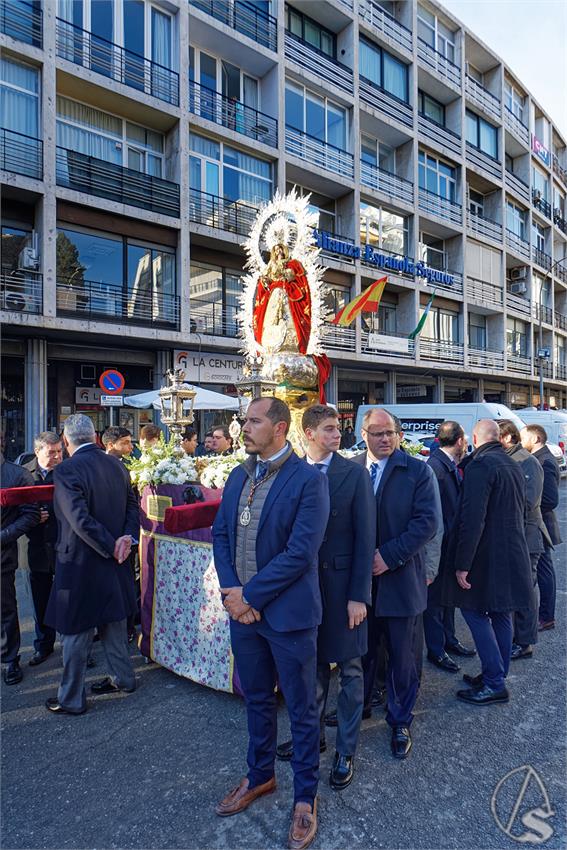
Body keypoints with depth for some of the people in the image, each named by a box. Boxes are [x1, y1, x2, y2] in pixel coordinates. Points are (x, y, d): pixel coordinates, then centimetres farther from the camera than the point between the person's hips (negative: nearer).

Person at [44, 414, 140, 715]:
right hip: (113, 565, 7)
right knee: (113, 622, 21)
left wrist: (112, 548, -16)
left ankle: (71, 699, 24)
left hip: (80, 564, -6)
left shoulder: (66, 471, -19)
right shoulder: (115, 465, 2)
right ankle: (123, 679, 36)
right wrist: (127, 538, -7)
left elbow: (81, 520, -24)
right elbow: (132, 505, 4)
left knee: (76, 631, 9)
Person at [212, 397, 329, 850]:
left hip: (287, 612, -6)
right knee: (257, 700, 24)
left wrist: (250, 595, -16)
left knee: (302, 710, 13)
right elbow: (221, 534, 7)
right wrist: (230, 590, -8)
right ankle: (260, 776, 47)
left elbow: (300, 551, -21)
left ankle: (306, 796, 35)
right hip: (242, 608, 6)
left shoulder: (309, 479, -16)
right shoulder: (238, 476, 6)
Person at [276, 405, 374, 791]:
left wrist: (358, 595, -12)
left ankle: (346, 750, 29)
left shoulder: (354, 474, -9)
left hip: (342, 582, -3)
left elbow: (365, 537, -10)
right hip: (305, 582, 3)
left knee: (350, 668, 11)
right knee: (314, 664, 20)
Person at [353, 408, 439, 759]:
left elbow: (428, 522, -13)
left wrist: (389, 555, -18)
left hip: (402, 580, -2)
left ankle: (400, 722, 33)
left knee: (404, 659, 12)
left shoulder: (418, 471, -6)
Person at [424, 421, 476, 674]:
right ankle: (436, 650, 20)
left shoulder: (451, 465, 8)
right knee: (435, 598, 6)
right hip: (439, 545, -9)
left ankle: (449, 640, 38)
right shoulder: (435, 466, -21)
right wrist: (444, 539, -21)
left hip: (451, 543, 10)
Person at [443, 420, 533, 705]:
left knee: (475, 613, 1)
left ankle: (494, 684, 6)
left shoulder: (480, 465, -18)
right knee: (501, 615, 16)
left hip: (488, 557, -9)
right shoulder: (513, 465, 11)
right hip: (513, 553, 9)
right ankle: (496, 677, 28)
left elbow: (472, 519, -23)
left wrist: (462, 564, -20)